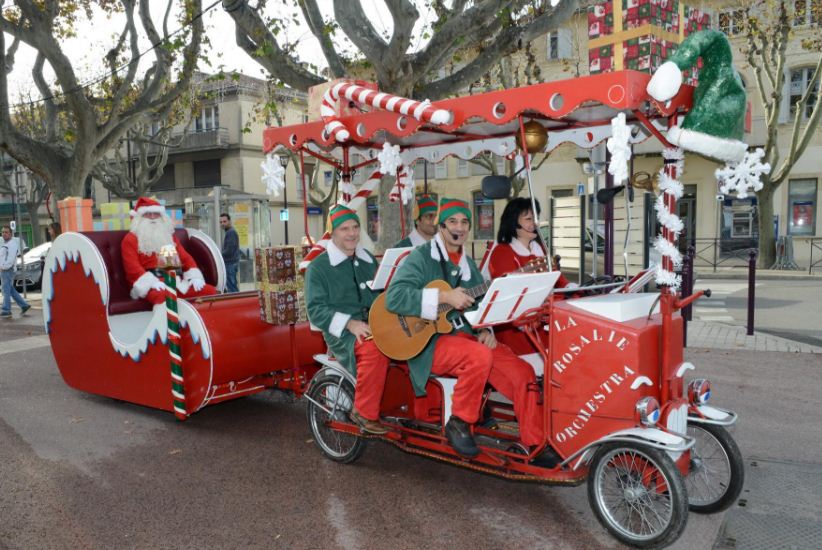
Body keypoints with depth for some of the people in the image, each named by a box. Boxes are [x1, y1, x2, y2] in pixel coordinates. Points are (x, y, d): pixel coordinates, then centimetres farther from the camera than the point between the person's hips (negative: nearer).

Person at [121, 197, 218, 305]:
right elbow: (132, 266, -5)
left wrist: (195, 276, -1)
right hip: (149, 284, -5)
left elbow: (186, 258, 20)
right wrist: (152, 282, -23)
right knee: (161, 296, -43)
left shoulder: (169, 236, 28)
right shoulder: (130, 239, 10)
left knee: (210, 291, -17)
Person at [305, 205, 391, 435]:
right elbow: (315, 309, -6)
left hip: (375, 326, 5)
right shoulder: (318, 267, 3)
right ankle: (364, 413, -19)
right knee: (375, 350, -36)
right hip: (341, 333, -5)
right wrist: (350, 323, -19)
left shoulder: (368, 260, 20)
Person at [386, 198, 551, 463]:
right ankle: (458, 423, -12)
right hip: (429, 342, -6)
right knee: (480, 356, -34)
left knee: (523, 372, -11)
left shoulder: (468, 264, 17)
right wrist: (444, 296, -23)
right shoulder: (421, 257, -5)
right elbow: (394, 297, -20)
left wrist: (486, 330, -1)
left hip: (468, 336, 7)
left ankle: (536, 445, 1)